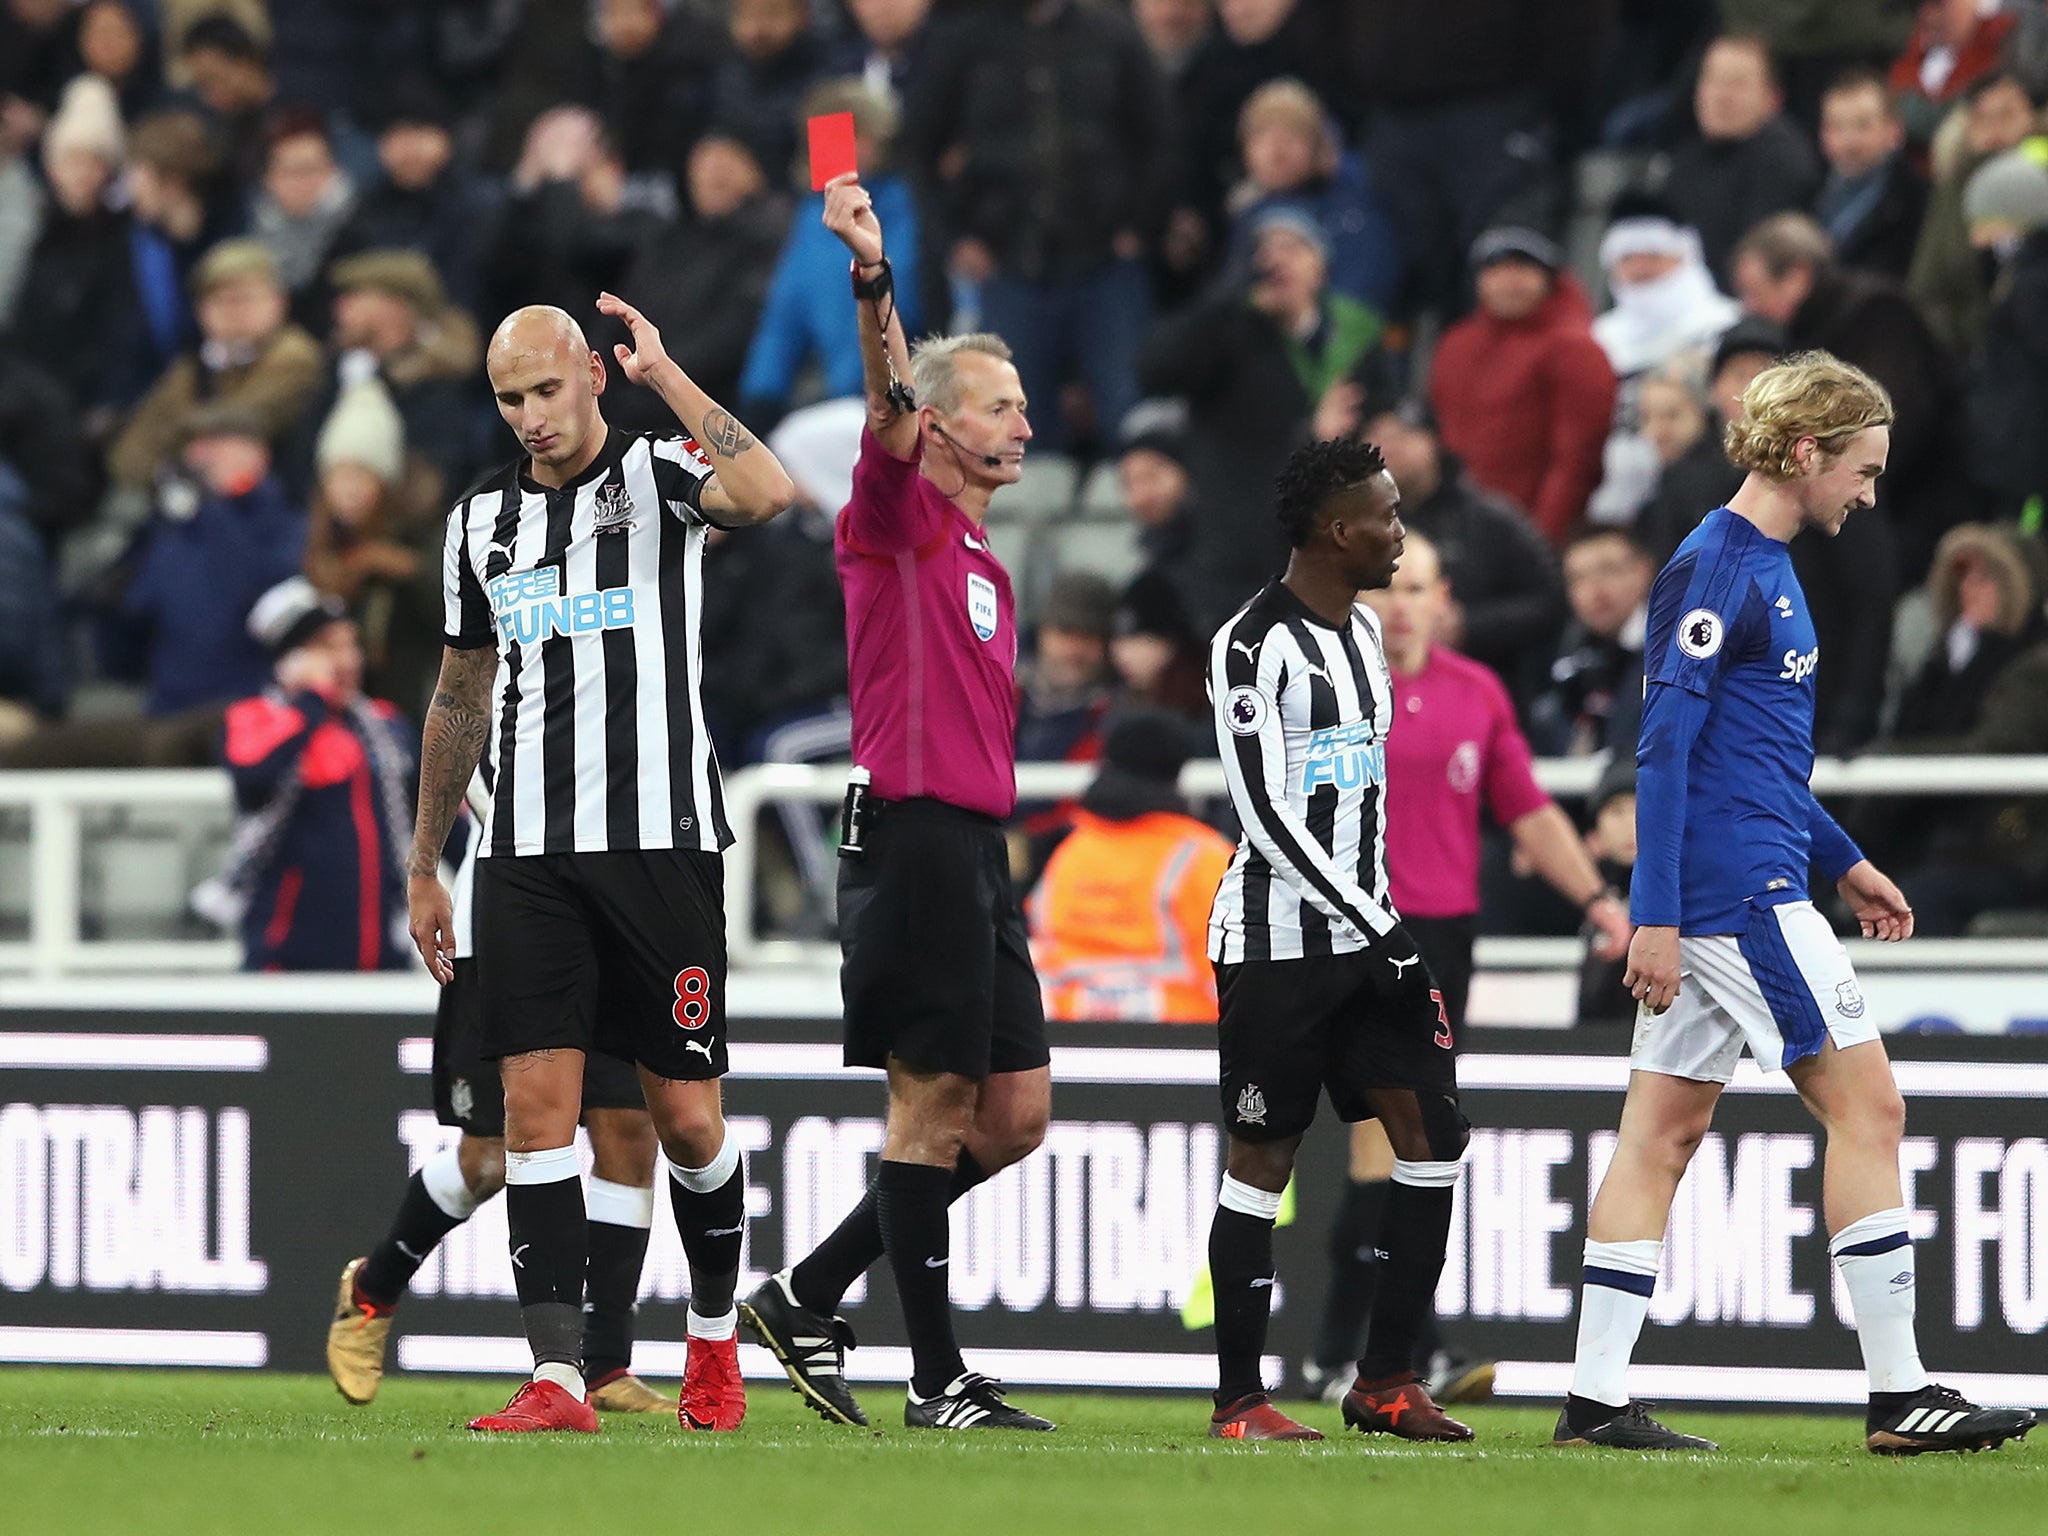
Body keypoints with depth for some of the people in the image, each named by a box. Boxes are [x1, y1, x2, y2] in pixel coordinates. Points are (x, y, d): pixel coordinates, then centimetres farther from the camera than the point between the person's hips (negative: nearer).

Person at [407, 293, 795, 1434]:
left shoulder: (660, 475, -1)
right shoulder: (482, 520, 14)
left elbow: (769, 493, -25)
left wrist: (664, 371, -19)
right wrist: (425, 866, 22)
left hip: (661, 842, -4)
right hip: (529, 857, 4)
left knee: (686, 1115, 1)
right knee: (538, 1104, -7)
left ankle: (715, 1335, 24)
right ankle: (559, 1380, -10)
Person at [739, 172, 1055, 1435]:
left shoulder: (986, 567, 21)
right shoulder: (897, 518, -4)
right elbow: (890, 401, -23)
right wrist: (871, 278, -39)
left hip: (975, 847, 9)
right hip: (913, 830, -9)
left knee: (1016, 1111, 8)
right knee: (934, 1102, -6)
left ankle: (809, 1296, 14)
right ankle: (939, 1381, -2)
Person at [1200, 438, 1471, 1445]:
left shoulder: (1364, 631, 14)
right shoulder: (1255, 644, -14)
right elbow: (1265, 812, -18)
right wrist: (1376, 929, -18)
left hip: (1367, 930, 8)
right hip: (1281, 937, -8)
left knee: (1433, 1133, 0)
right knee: (1263, 1160, -3)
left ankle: (1385, 1382, 6)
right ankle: (1238, 1401, 4)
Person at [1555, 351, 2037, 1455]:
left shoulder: (1766, 568, 18)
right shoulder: (1715, 568, -13)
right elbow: (1664, 745, -18)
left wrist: (1843, 863, 26)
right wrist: (1655, 916, -21)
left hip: (1746, 889, 10)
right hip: (1740, 895, -10)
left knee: (1665, 1133, 6)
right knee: (1865, 1106, -6)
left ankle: (1596, 1399, 5)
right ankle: (1898, 1396, -5)